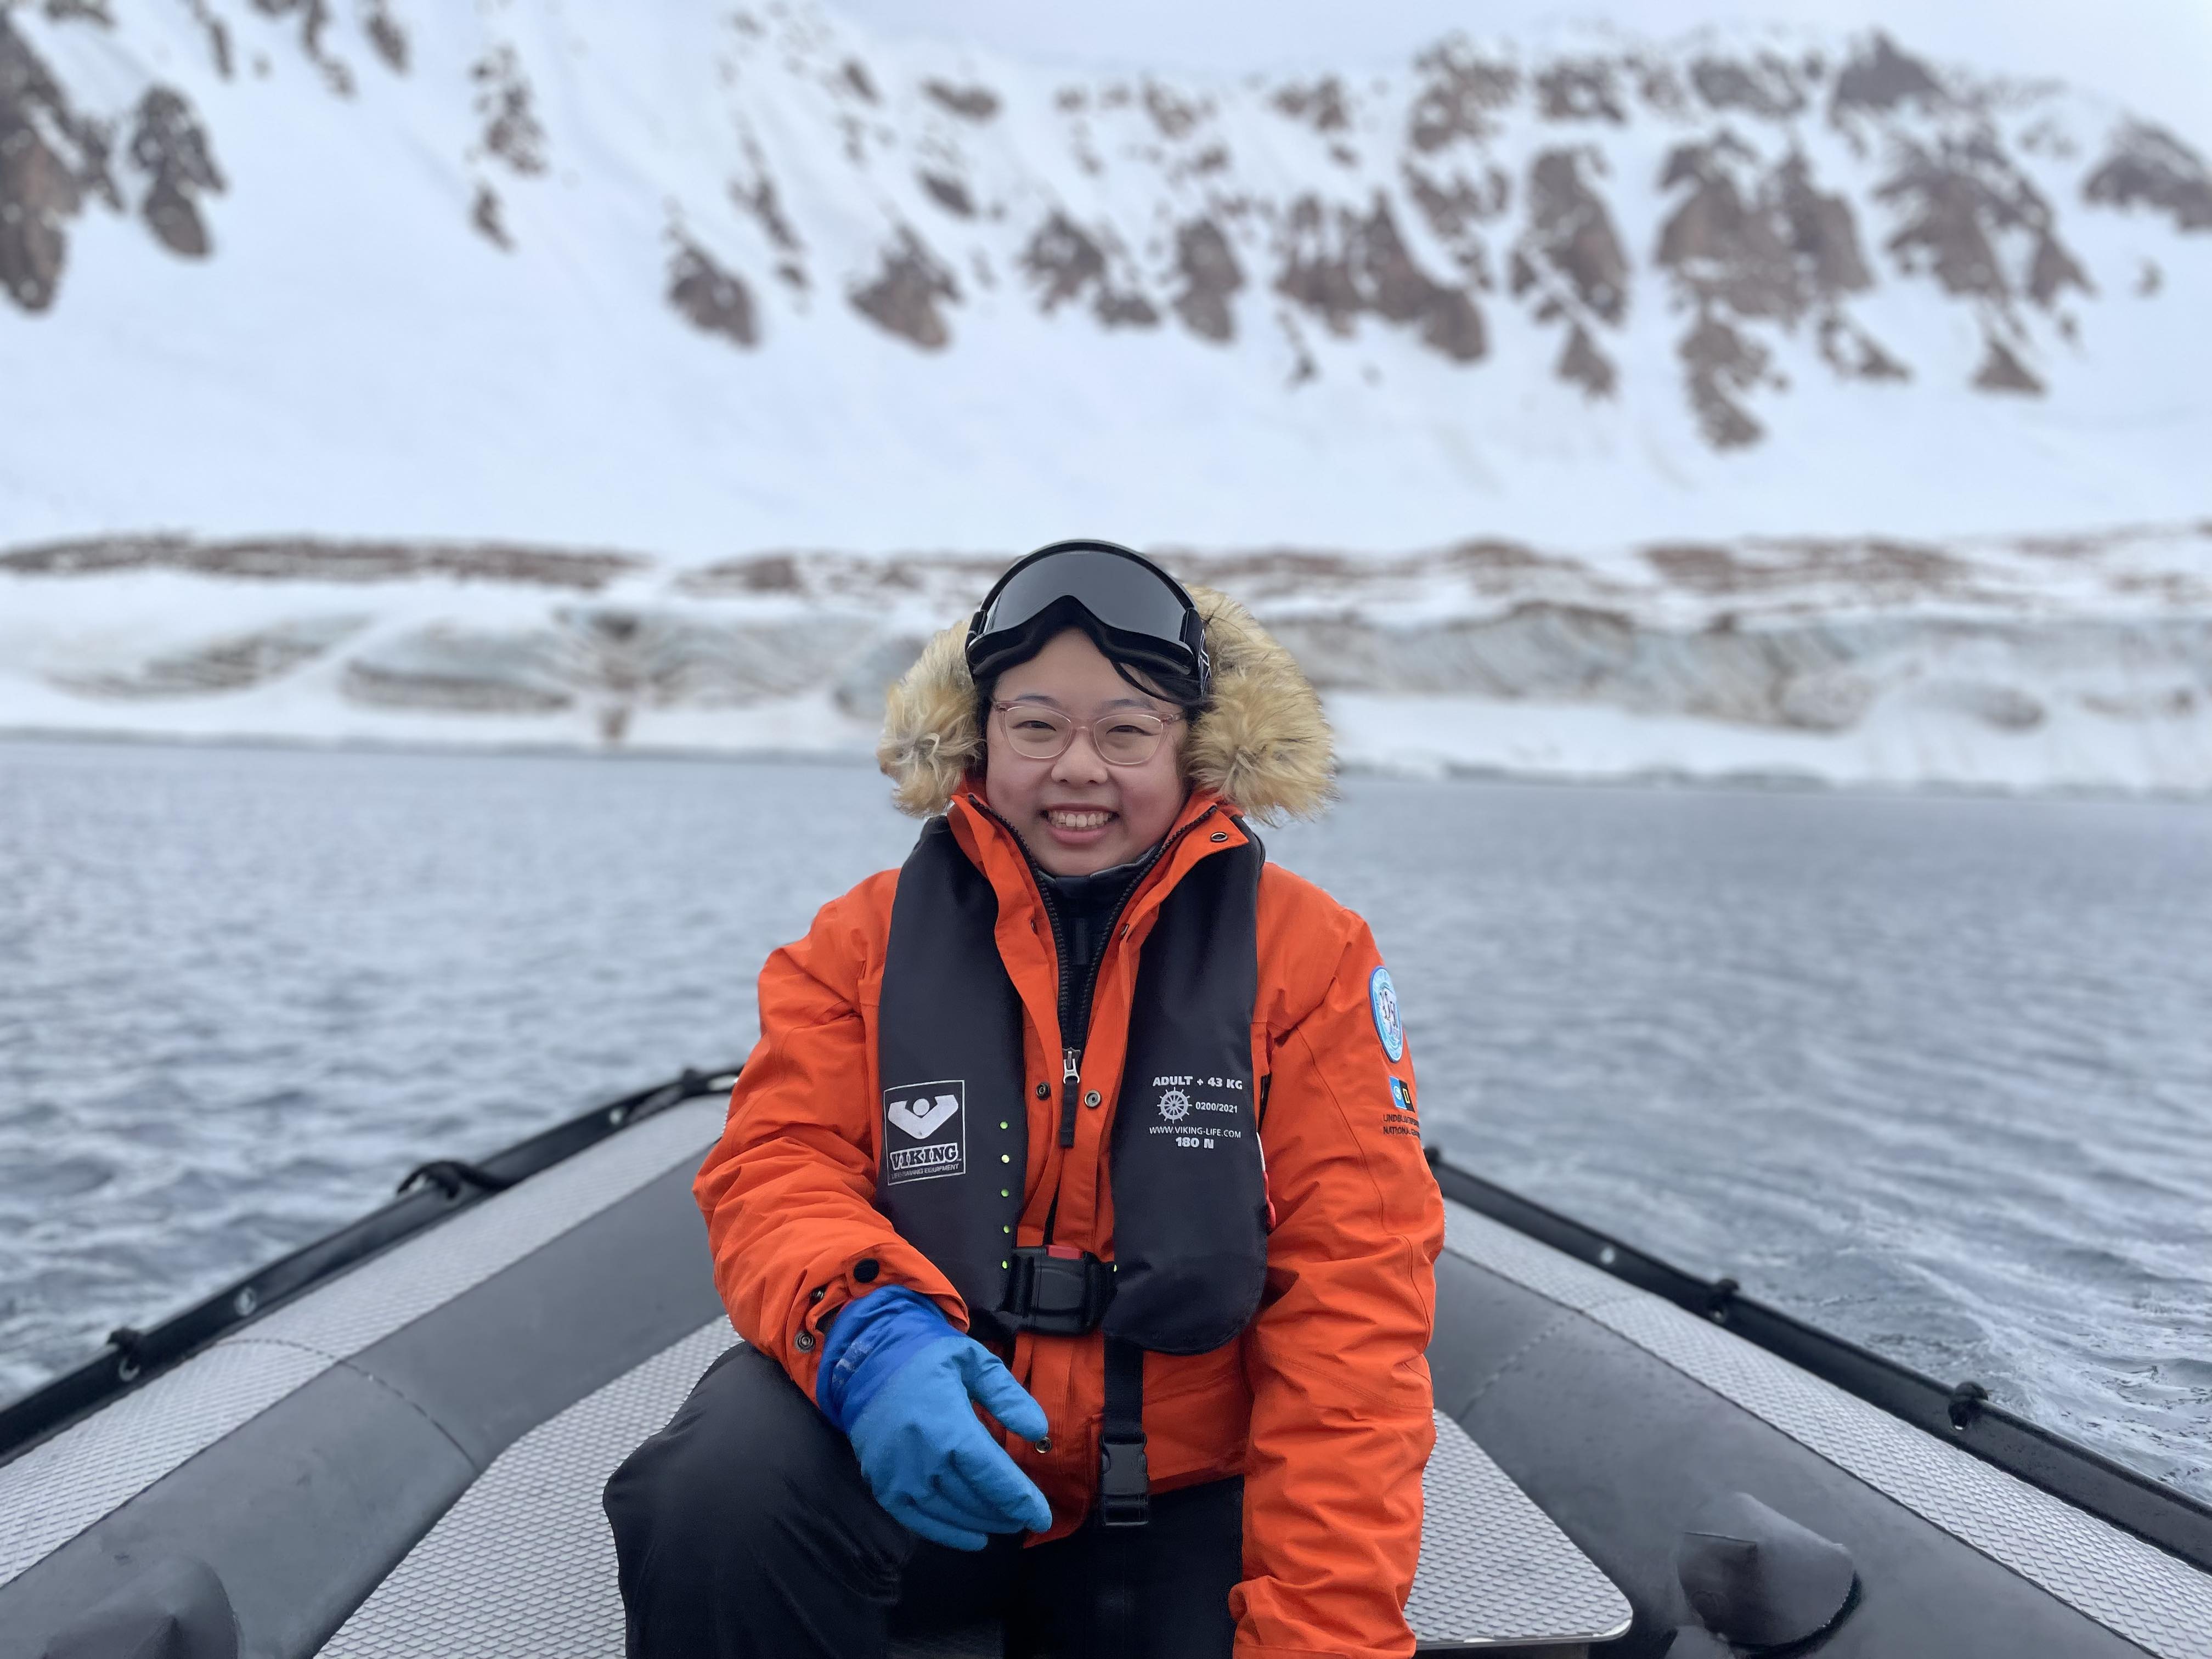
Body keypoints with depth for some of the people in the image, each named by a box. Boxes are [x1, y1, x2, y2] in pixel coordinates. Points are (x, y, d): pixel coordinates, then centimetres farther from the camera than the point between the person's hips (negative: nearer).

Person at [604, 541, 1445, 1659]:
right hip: (911, 1457, 1)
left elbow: (1353, 1294, -7)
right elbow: (779, 1169, -5)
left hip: (1180, 1509, 0)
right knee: (727, 1480, -29)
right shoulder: (864, 940, 3)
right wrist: (864, 1332, -29)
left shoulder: (1309, 956, -2)